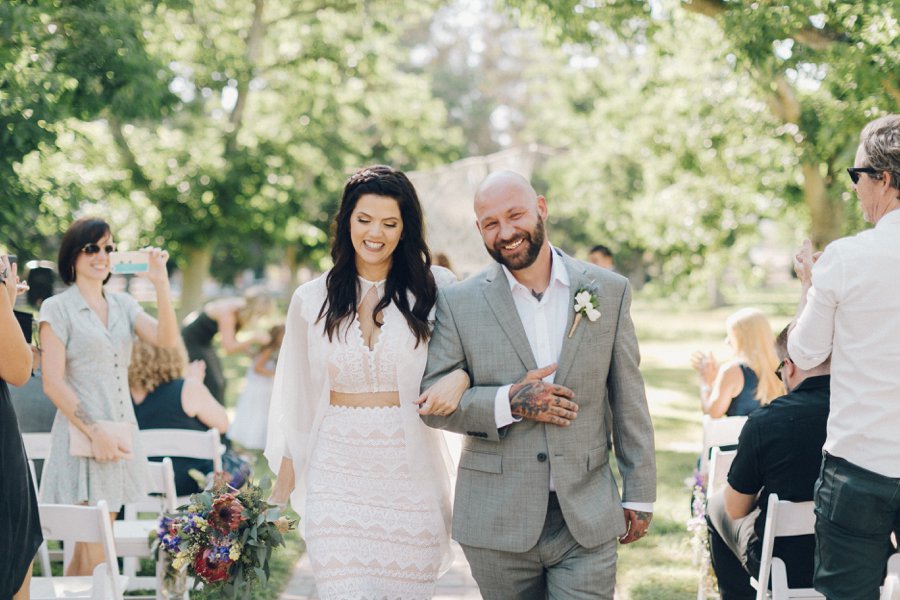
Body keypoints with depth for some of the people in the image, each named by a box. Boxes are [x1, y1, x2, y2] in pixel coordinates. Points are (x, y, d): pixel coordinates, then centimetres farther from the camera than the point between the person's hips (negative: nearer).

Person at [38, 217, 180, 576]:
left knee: (87, 553, 10)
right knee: (92, 558, -8)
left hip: (120, 435, 6)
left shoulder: (123, 305, 13)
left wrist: (161, 283, -13)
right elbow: (53, 383, -9)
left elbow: (166, 339, -3)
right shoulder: (57, 308, -3)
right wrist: (95, 432, -15)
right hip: (81, 438, -6)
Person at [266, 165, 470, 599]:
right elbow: (295, 405, 12)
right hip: (338, 478, 0)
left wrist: (460, 377, -20)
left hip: (412, 478, 0)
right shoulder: (312, 301, 7)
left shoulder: (435, 289, 2)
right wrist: (280, 496, 11)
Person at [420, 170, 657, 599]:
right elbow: (431, 401, -1)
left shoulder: (609, 291, 4)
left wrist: (639, 495, 9)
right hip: (498, 522, 0)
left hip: (586, 519, 0)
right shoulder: (459, 303, 0)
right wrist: (508, 403, -16)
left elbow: (628, 400, 8)